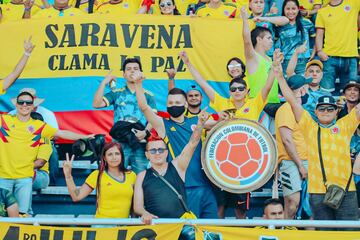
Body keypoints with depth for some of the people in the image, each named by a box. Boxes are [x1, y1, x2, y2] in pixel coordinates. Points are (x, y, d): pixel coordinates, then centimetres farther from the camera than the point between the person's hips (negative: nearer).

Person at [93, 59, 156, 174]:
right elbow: (96, 104, 0)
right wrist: (104, 83, -3)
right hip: (120, 142, 0)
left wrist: (145, 132, -17)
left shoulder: (148, 95, 10)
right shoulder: (116, 93, 10)